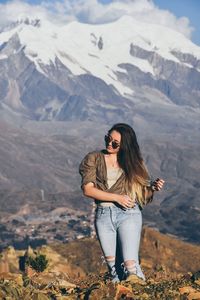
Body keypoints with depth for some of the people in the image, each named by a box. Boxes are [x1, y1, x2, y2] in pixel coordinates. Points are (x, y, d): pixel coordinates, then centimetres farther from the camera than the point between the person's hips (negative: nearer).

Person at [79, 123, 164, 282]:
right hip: (103, 215, 1)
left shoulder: (133, 162, 10)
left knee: (131, 265, -14)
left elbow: (143, 193, 10)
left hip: (129, 214, -1)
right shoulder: (94, 159, 6)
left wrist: (153, 188, -12)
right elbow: (88, 189, -6)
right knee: (112, 264, 3)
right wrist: (116, 197, -12)